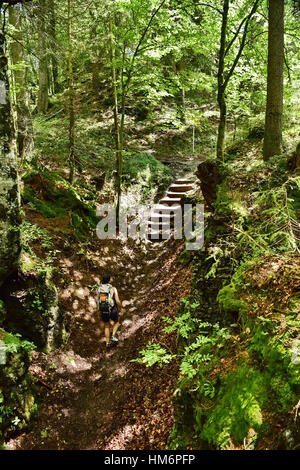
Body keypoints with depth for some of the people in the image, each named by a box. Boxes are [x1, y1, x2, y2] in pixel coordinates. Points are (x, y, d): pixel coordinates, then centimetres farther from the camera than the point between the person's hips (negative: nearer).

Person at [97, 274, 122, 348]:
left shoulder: (99, 288, 1)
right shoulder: (113, 289, -12)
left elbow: (98, 300, 10)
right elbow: (118, 301, -17)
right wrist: (120, 309, 0)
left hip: (103, 310, 4)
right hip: (112, 310, -4)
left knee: (107, 326, 21)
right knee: (116, 323, 24)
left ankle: (107, 342, 24)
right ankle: (113, 336, 9)